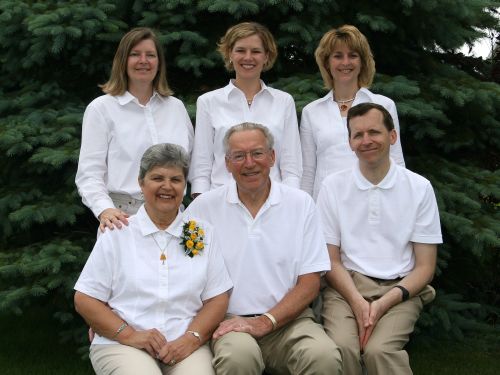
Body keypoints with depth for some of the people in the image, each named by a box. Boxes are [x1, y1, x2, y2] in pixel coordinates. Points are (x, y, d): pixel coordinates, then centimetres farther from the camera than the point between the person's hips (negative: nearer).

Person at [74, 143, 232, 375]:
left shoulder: (202, 234, 11)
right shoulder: (117, 233, 6)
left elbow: (217, 299, 8)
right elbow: (85, 300, 3)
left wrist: (191, 338, -9)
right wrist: (129, 335, -9)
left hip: (186, 347, 1)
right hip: (121, 345, -1)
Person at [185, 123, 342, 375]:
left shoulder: (301, 203, 7)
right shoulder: (205, 206, 5)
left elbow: (310, 283, 3)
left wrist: (265, 322, -9)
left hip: (288, 319, 2)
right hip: (230, 320, -1)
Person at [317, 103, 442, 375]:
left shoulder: (419, 188, 3)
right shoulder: (333, 186, 5)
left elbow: (425, 267, 4)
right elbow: (331, 260, 5)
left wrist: (384, 304, -12)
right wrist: (357, 302, -13)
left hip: (400, 290, 0)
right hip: (346, 286, 1)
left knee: (379, 350, -30)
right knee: (340, 347, -29)